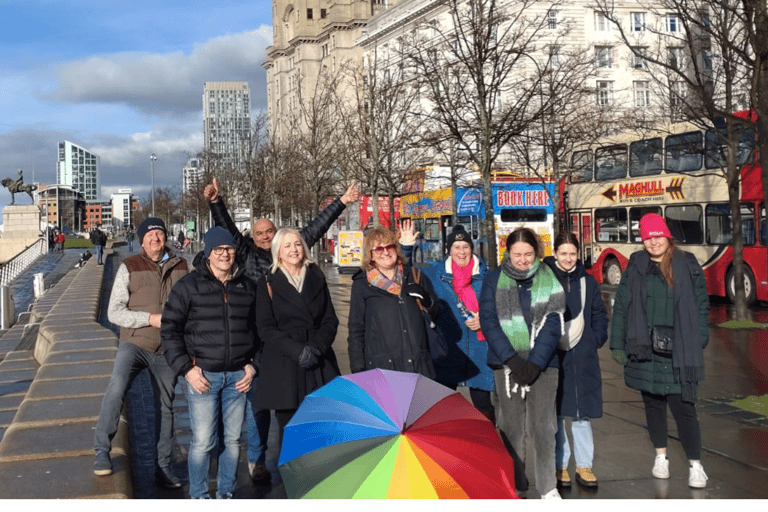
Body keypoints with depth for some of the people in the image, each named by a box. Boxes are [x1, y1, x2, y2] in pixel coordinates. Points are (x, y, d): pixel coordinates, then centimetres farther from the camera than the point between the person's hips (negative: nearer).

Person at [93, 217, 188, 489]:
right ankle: (102, 451, -13)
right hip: (134, 343, -3)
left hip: (167, 349, 3)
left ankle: (163, 467, 23)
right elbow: (114, 312, -7)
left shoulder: (180, 266, 6)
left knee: (165, 408, 11)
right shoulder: (129, 267, -3)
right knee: (116, 389, -28)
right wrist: (150, 318, -17)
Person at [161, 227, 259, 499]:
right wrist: (186, 369, -7)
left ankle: (226, 493, 25)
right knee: (203, 441, -4)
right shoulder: (188, 285, -1)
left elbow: (258, 329, 18)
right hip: (203, 374, -3)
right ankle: (198, 497, 13)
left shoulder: (247, 286, 10)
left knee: (233, 438, 9)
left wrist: (253, 365, 7)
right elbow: (170, 329, 0)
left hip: (238, 375, 3)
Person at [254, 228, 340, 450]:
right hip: (283, 367, -2)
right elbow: (266, 328, 0)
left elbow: (330, 320, 12)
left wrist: (316, 347, -7)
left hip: (320, 365, 2)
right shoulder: (268, 283, 5)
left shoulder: (316, 279, 14)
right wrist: (297, 351, -13)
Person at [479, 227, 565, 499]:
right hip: (506, 363, 0)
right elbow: (488, 321, -1)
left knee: (543, 426, 0)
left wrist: (535, 362, -12)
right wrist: (512, 359, -11)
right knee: (511, 426, 3)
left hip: (542, 363, 0)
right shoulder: (494, 279, 4)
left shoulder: (548, 280, 4)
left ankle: (548, 487, 12)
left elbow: (552, 325, -1)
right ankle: (514, 485, 16)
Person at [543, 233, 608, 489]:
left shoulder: (588, 281, 10)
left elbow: (600, 316, 17)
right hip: (551, 355, -2)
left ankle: (584, 466, 15)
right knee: (555, 413, 4)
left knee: (582, 413, 5)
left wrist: (595, 341, 4)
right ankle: (559, 466, 14)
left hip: (582, 356, 2)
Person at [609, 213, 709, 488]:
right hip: (645, 350, 2)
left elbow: (702, 307, 5)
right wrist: (617, 344, 3)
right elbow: (621, 307, 7)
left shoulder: (688, 266, 1)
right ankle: (660, 456, 29)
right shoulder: (635, 268, 5)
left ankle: (695, 465, 7)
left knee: (683, 407, -6)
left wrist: (699, 343, -1)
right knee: (653, 403, 13)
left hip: (678, 352, -2)